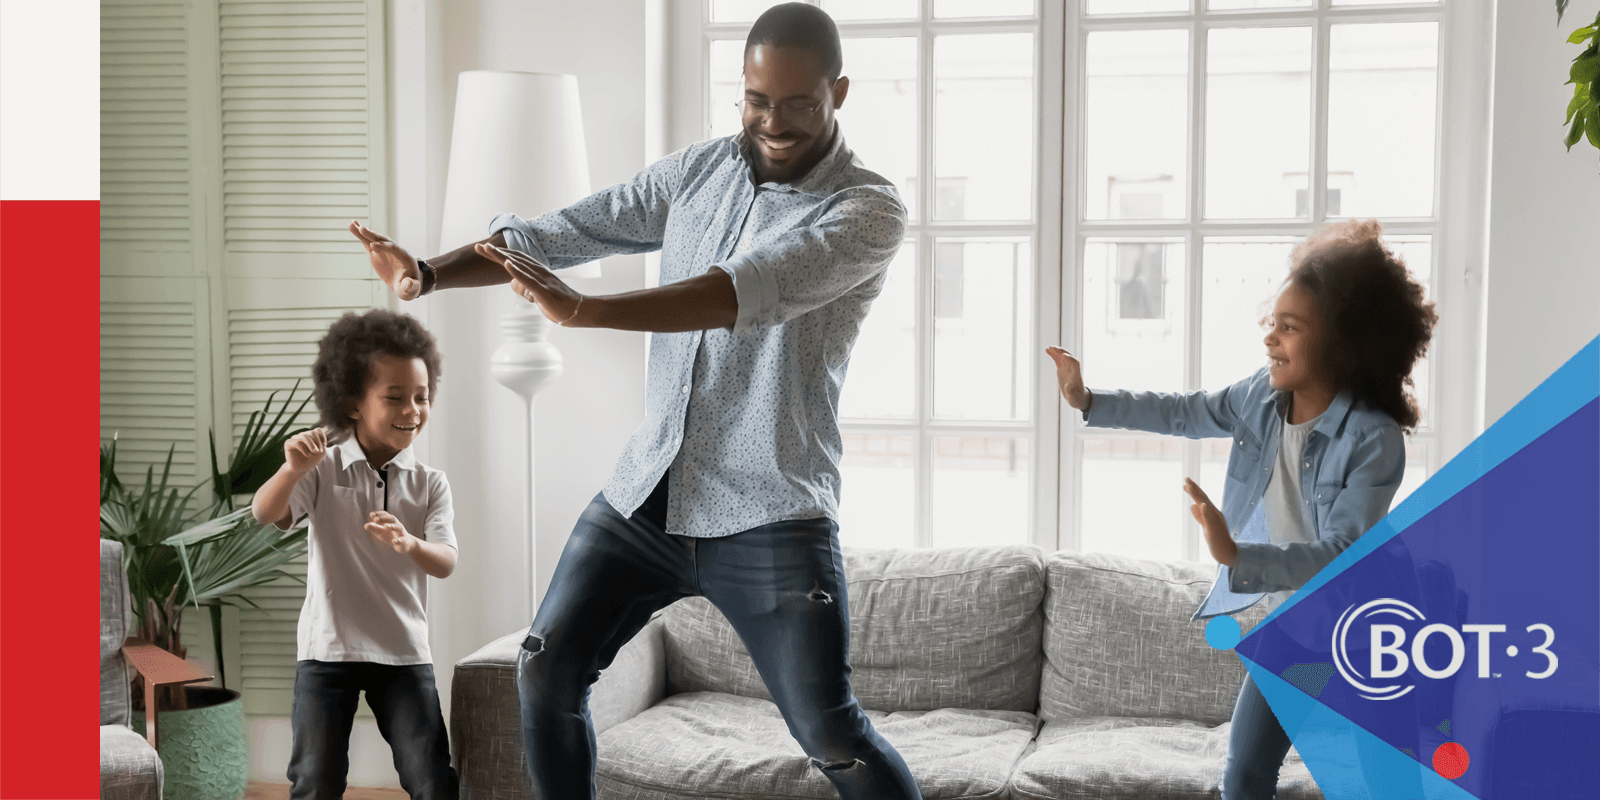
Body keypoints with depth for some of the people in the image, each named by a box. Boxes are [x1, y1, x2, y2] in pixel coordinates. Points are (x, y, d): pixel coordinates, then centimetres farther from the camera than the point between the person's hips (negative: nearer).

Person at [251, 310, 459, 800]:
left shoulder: (429, 483, 0)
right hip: (327, 649, -1)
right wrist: (292, 471, -39)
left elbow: (446, 563, -11)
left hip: (404, 652, 1)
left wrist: (410, 545, -34)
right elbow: (265, 515, -17)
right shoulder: (322, 468, -4)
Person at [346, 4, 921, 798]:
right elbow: (564, 231, 6)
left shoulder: (868, 210, -11)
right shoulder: (699, 170, 8)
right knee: (545, 673, 7)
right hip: (645, 494, 6)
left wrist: (583, 312, -38)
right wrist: (431, 271, -9)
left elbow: (751, 290, -28)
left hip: (770, 519, -5)